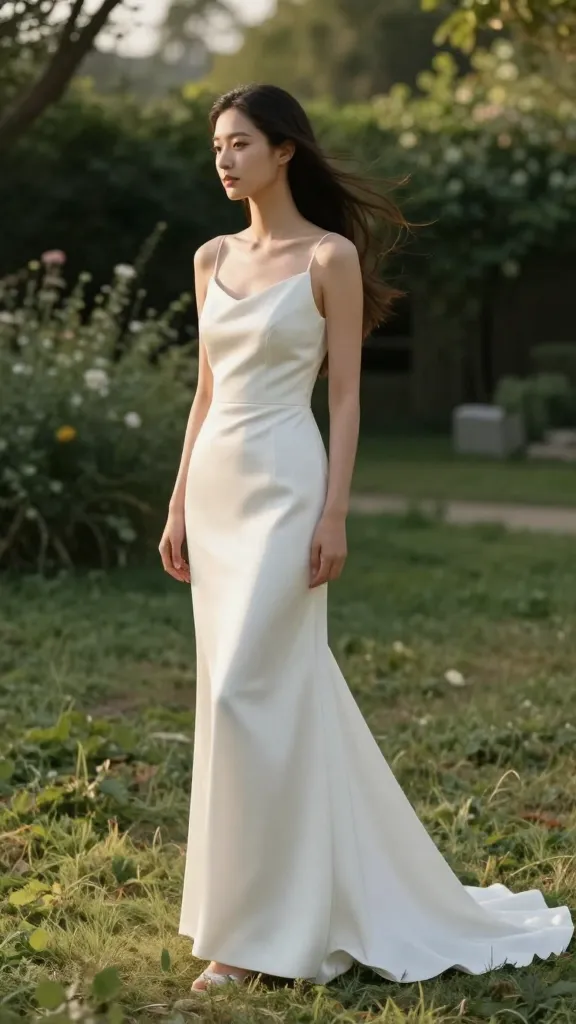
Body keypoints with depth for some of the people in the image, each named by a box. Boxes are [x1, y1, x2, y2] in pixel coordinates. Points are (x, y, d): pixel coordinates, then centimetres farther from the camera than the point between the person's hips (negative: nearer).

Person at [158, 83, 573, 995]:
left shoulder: (331, 256, -6)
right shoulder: (213, 258, 12)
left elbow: (346, 397, -9)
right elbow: (206, 392, 15)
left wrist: (334, 516, -15)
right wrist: (179, 506, 12)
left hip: (284, 485, -7)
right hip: (216, 485, 7)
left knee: (246, 693, -10)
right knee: (281, 690, 10)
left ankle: (255, 928, -1)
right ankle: (341, 896, 23)